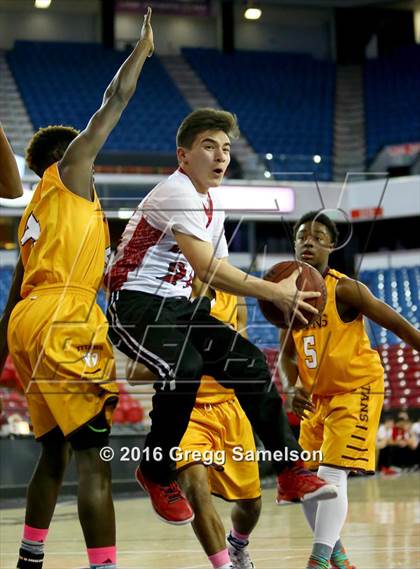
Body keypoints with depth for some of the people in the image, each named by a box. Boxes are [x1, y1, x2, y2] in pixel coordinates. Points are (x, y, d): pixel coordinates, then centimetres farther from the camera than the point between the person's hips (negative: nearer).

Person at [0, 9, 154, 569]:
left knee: (55, 452, 18)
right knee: (94, 456, -16)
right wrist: (144, 45, 11)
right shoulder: (66, 172, 5)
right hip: (61, 325, -10)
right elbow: (115, 100, 2)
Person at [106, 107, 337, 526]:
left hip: (177, 305, 10)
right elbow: (209, 270, -28)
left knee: (248, 363, -3)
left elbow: (219, 273, 19)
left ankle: (291, 473, 1)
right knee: (184, 367, -33)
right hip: (136, 303, -10)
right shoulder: (176, 195, -18)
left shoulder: (211, 204, 14)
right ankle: (157, 473, -13)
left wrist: (274, 292, 0)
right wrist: (275, 292, -23)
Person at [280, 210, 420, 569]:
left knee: (332, 474, -20)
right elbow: (287, 354, 8)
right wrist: (295, 387, -11)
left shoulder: (345, 290, -17)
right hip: (318, 396, 7)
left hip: (356, 391, -7)